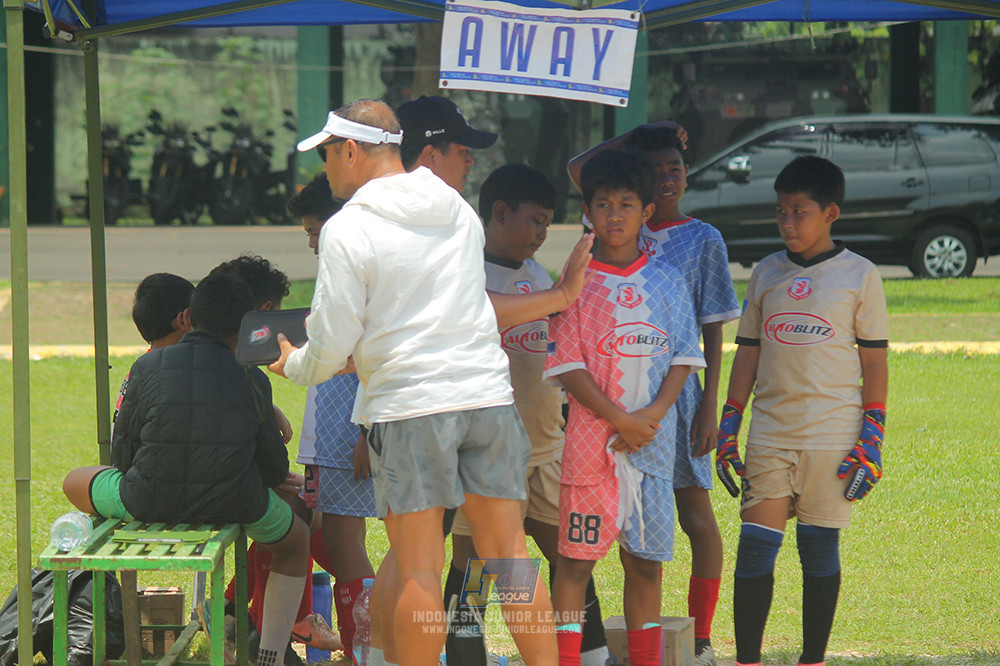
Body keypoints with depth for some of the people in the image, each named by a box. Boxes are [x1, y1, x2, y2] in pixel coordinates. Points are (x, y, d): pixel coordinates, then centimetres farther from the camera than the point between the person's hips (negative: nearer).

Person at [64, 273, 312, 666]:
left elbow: (122, 455, 2)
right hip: (232, 504, 0)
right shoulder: (251, 380, -2)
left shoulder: (147, 368, -4)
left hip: (149, 502, 0)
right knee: (296, 542, 32)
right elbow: (274, 470, 4)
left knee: (75, 484, 30)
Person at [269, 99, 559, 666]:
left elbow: (331, 345, -7)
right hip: (489, 391, 5)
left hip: (409, 406, -5)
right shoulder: (460, 211, 12)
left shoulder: (348, 228, -7)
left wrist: (294, 365, 15)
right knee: (510, 554, 8)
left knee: (419, 570, 0)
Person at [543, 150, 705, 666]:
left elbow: (684, 357, 7)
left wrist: (652, 414, -9)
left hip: (654, 440, 3)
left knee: (645, 562, 8)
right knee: (575, 560, -3)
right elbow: (567, 363, -6)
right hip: (592, 439, -3)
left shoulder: (666, 283, 8)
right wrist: (619, 419, -14)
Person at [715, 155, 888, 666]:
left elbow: (875, 364, 1)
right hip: (770, 432, 3)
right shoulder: (766, 274, 10)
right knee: (754, 547, -4)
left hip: (832, 434, -3)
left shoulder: (859, 276, 1)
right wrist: (727, 430, 10)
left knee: (820, 548, 2)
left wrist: (871, 442, -5)